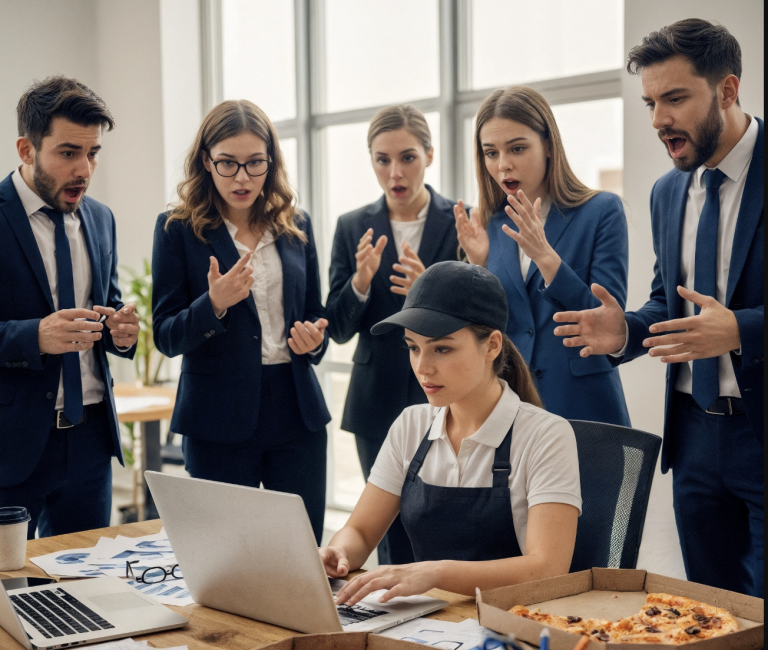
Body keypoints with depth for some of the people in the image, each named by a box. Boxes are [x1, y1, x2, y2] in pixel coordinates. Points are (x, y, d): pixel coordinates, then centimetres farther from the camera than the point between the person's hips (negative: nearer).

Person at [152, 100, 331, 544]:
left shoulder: (296, 225, 9)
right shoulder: (178, 229, -1)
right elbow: (166, 336, -4)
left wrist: (314, 340, -5)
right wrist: (214, 304, -23)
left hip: (296, 409, 3)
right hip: (219, 419, -3)